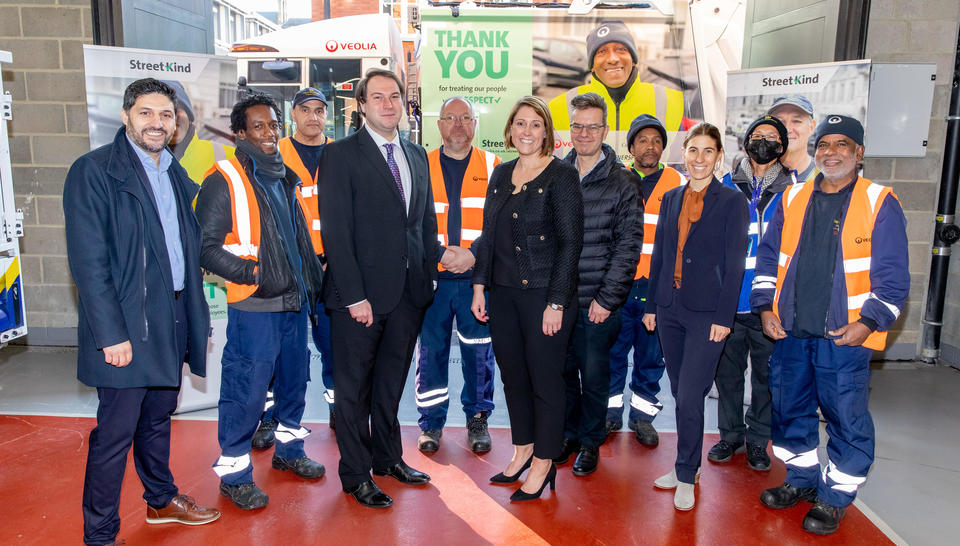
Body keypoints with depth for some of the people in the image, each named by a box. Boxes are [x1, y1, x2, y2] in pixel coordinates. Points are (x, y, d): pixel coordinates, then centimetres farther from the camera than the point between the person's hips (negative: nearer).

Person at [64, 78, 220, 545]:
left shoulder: (176, 174, 13)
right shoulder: (93, 170, -9)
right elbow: (88, 261, -14)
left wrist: (193, 312, 11)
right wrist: (111, 333, -18)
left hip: (172, 321, 7)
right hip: (127, 326, -7)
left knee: (158, 418, 21)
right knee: (116, 431, 1)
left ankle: (161, 500, 38)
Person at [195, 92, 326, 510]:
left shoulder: (286, 178, 14)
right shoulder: (224, 181, -9)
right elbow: (206, 247, -12)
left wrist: (313, 278, 15)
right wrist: (251, 274, -18)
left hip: (294, 302, 7)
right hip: (253, 307, -7)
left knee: (295, 377, 18)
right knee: (246, 390, -1)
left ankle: (289, 448, 37)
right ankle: (234, 472, 16)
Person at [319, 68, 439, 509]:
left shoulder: (416, 155, 13)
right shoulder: (341, 155, -7)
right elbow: (335, 231, -13)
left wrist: (429, 275, 7)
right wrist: (355, 296, -17)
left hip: (409, 292, 6)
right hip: (361, 293, -6)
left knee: (391, 383, 19)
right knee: (354, 387, 8)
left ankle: (388, 457, 36)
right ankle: (356, 474, 22)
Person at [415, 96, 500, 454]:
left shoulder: (493, 167, 6)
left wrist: (473, 253, -13)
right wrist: (440, 252, -11)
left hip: (478, 276, 0)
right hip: (431, 277, 1)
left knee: (479, 351, 5)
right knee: (431, 350, 6)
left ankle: (477, 419, 22)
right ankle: (431, 421, 20)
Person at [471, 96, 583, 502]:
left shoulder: (561, 176, -8)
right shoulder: (502, 174, 11)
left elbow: (571, 242, -11)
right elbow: (488, 235, 13)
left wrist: (556, 302, -15)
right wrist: (480, 286, 7)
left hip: (544, 294, -6)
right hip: (503, 293, 6)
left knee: (545, 379, 4)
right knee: (512, 375, 14)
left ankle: (543, 463, 20)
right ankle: (522, 450, 31)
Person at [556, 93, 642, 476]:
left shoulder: (621, 182, -3)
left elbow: (629, 245, -6)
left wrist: (607, 298, -11)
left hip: (598, 300, -3)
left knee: (594, 374, 7)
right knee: (562, 369, 13)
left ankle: (591, 441, 26)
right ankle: (568, 433, 32)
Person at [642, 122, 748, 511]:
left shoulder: (732, 201, -3)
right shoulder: (671, 199, 10)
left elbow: (734, 264, -6)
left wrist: (723, 317, -11)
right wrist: (651, 305, 10)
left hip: (707, 313, -5)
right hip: (670, 308, 5)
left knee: (690, 396, -5)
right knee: (681, 394, 13)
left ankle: (686, 476, 12)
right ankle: (687, 466, 28)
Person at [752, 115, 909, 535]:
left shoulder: (880, 203, -2)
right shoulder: (793, 199, 9)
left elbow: (893, 275, -4)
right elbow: (769, 257, 13)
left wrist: (868, 321, -13)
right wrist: (765, 306, 4)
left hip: (845, 336, -4)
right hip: (790, 331, 4)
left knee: (846, 417, 4)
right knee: (789, 407, 15)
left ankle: (835, 496, 23)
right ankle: (801, 479, 35)